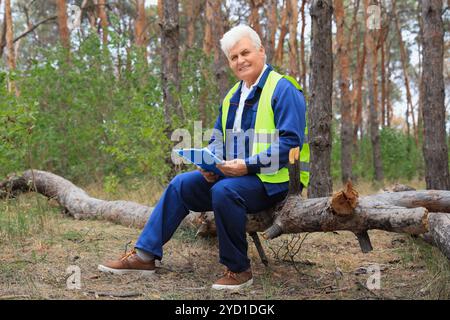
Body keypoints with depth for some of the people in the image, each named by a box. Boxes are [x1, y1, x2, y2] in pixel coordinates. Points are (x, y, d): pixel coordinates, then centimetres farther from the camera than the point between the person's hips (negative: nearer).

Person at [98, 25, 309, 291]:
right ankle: (145, 256, 3)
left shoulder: (283, 89, -11)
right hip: (233, 174, 8)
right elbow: (217, 138, 20)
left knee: (224, 190, -34)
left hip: (273, 179, -8)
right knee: (181, 184, 0)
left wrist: (248, 165, -27)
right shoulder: (233, 95, 15)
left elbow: (290, 141, -21)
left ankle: (239, 270, -17)